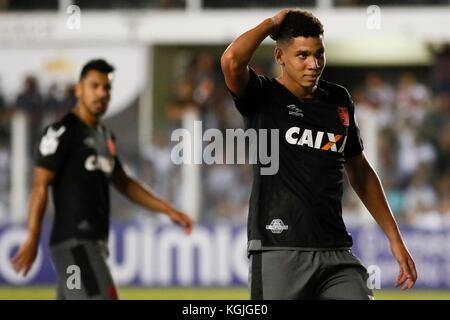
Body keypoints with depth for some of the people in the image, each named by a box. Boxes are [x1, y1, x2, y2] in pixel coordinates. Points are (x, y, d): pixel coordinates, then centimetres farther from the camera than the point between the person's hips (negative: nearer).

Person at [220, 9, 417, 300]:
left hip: (336, 252, 5)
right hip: (279, 252, -5)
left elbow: (360, 172, 24)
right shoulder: (263, 97, -1)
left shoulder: (339, 100, 14)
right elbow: (231, 62, -24)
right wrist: (271, 24, -6)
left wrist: (395, 238, 22)